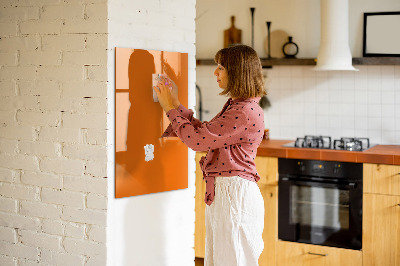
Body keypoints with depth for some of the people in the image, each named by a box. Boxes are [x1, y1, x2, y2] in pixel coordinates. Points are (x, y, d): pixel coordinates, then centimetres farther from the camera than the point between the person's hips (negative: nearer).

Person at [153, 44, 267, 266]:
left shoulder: (246, 112, -20)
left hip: (235, 194, -10)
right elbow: (204, 132, 18)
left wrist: (171, 108, -7)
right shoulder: (235, 106, 14)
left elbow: (197, 139, -19)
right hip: (222, 192, 10)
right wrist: (176, 105, 16)